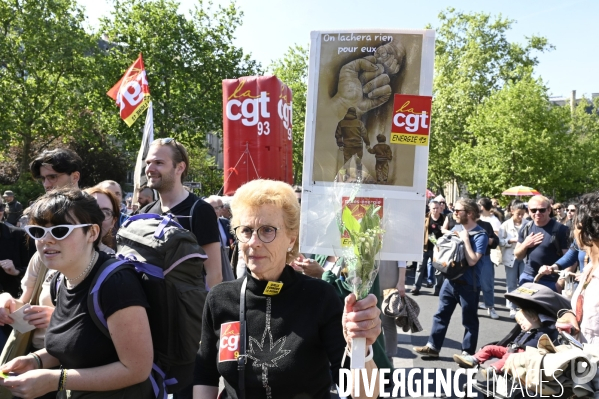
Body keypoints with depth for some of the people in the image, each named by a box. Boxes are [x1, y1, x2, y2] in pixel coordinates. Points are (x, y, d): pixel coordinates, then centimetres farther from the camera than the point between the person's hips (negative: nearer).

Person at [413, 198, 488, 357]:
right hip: (450, 280, 7)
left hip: (468, 284, -6)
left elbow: (472, 261, -24)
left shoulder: (480, 235, -14)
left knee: (469, 320, 9)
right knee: (441, 314, 11)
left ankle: (468, 352, 21)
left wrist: (465, 239, -21)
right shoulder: (456, 228, 6)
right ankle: (433, 346, 20)